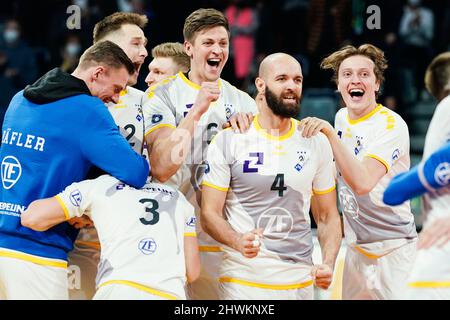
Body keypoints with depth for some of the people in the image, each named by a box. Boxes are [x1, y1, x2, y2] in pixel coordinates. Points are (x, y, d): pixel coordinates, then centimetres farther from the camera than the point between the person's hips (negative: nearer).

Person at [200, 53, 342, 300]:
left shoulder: (317, 144, 6)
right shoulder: (228, 141, -4)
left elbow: (327, 217, 10)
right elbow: (209, 214, -5)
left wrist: (328, 264, -7)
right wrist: (238, 241, -25)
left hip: (300, 281, 3)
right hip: (243, 281, -3)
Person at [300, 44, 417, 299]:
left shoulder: (391, 125, -18)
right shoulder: (342, 117, 6)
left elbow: (362, 182, -32)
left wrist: (329, 132, -33)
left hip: (391, 246, -8)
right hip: (357, 245, 8)